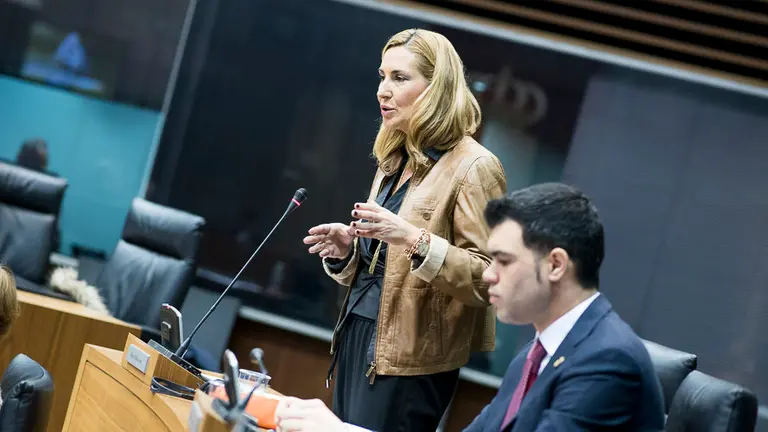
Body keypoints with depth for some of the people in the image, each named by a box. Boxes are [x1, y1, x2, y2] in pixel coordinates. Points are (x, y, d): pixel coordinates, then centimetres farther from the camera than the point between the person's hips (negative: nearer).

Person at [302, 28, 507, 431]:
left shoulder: (474, 167, -12)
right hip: (358, 338, 8)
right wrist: (346, 251, 1)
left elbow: (488, 279, -18)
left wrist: (417, 240, -29)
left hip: (408, 360, -7)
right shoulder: (395, 160, 13)